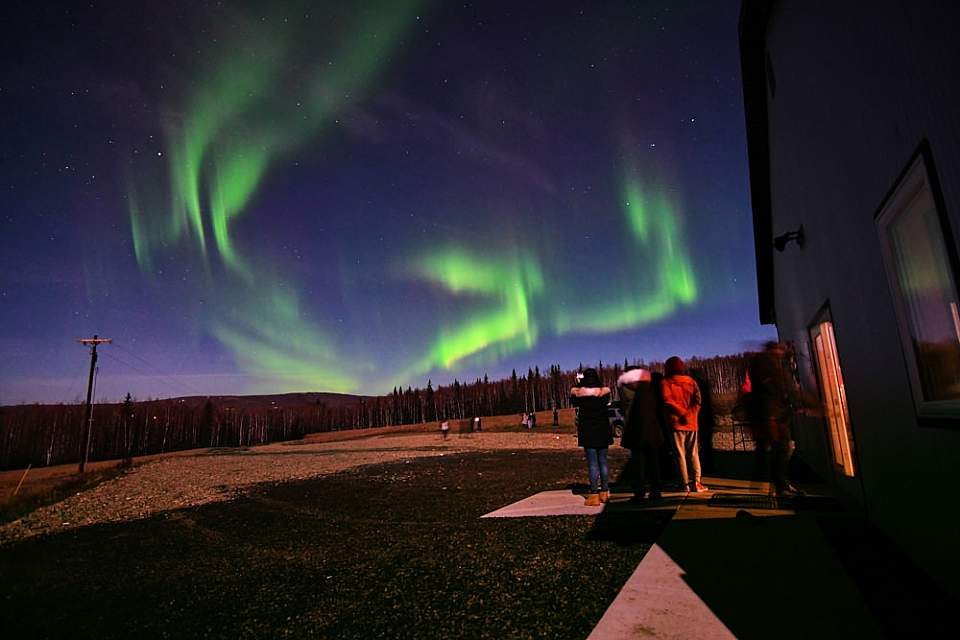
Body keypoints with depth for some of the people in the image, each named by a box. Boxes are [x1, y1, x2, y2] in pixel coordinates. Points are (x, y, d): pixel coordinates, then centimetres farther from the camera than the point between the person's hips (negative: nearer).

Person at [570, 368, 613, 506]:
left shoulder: (578, 393, -9)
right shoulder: (604, 392, -3)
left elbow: (573, 402, 11)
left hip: (587, 431, -3)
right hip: (603, 430, 3)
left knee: (592, 463, -1)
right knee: (603, 461, 13)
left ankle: (594, 495, -1)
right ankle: (605, 492, 21)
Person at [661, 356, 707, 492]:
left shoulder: (665, 382, -4)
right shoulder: (691, 381, 7)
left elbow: (667, 401, -17)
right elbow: (697, 400, -3)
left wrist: (682, 412, -9)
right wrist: (690, 414, -5)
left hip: (676, 423, -3)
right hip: (691, 422, 3)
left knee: (680, 454, 4)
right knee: (693, 453, 11)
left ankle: (685, 483, 4)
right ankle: (696, 482, 6)